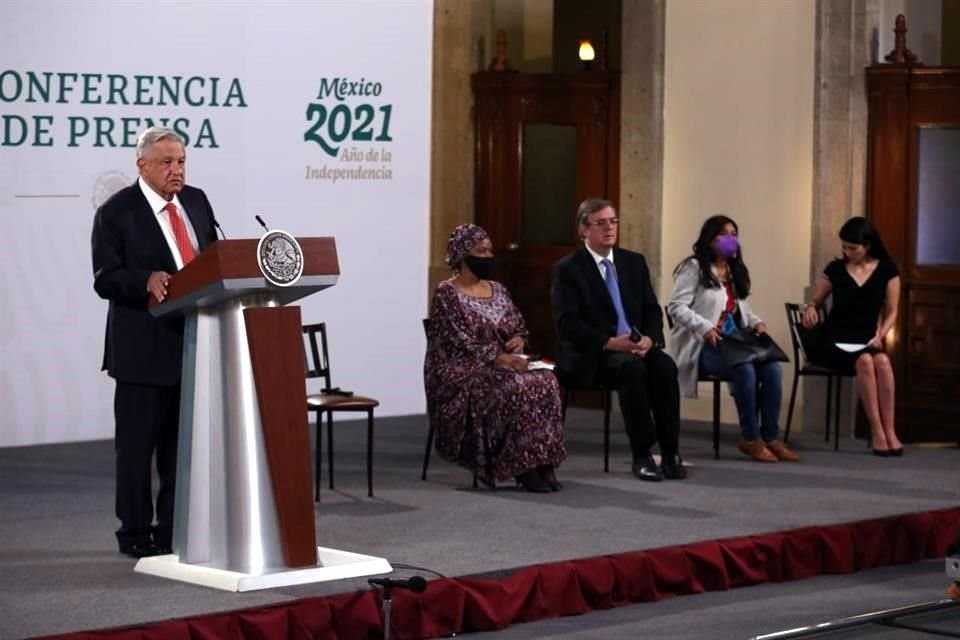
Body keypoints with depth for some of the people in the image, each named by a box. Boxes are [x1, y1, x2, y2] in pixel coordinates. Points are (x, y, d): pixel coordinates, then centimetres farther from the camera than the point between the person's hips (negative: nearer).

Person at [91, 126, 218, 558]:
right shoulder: (116, 212, -7)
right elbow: (105, 280, -11)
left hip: (194, 342, 6)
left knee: (182, 443, 11)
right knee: (137, 446, 3)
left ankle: (175, 529, 19)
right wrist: (146, 280, -28)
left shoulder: (196, 201, 11)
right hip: (143, 349, -5)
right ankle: (136, 533, 12)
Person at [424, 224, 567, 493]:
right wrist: (499, 357, -24)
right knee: (517, 387, -34)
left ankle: (543, 462, -28)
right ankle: (524, 468, -28)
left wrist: (519, 339, -6)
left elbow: (519, 327, 20)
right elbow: (457, 343, -15)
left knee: (545, 381, -25)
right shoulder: (446, 294, -6)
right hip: (462, 374, -6)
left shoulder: (498, 290, 16)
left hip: (501, 367, 6)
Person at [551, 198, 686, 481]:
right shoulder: (567, 269, -3)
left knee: (665, 366, -27)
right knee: (632, 368, -35)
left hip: (637, 346, 5)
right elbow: (567, 323, -12)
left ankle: (670, 452, -22)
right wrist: (610, 342, -23)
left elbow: (652, 310, 11)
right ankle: (641, 455, -27)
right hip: (591, 355, -5)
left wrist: (650, 338, -12)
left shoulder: (634, 262, 14)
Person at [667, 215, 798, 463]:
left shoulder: (736, 272, 23)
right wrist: (705, 327, -23)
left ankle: (770, 437, -15)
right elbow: (676, 306, -11)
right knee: (745, 369, -33)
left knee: (771, 368, -22)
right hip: (702, 346, -7)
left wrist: (756, 322, 5)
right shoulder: (694, 268, -1)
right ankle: (750, 439, -19)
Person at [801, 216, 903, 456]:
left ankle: (890, 432, -33)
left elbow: (891, 312, 8)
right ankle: (877, 432, -32)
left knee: (882, 361, -35)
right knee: (864, 361, -35)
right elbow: (815, 301, 17)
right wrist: (810, 308, -6)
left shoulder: (887, 270, 4)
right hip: (834, 340, -1)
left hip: (867, 341, 1)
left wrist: (880, 334, -11)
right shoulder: (835, 270, 4)